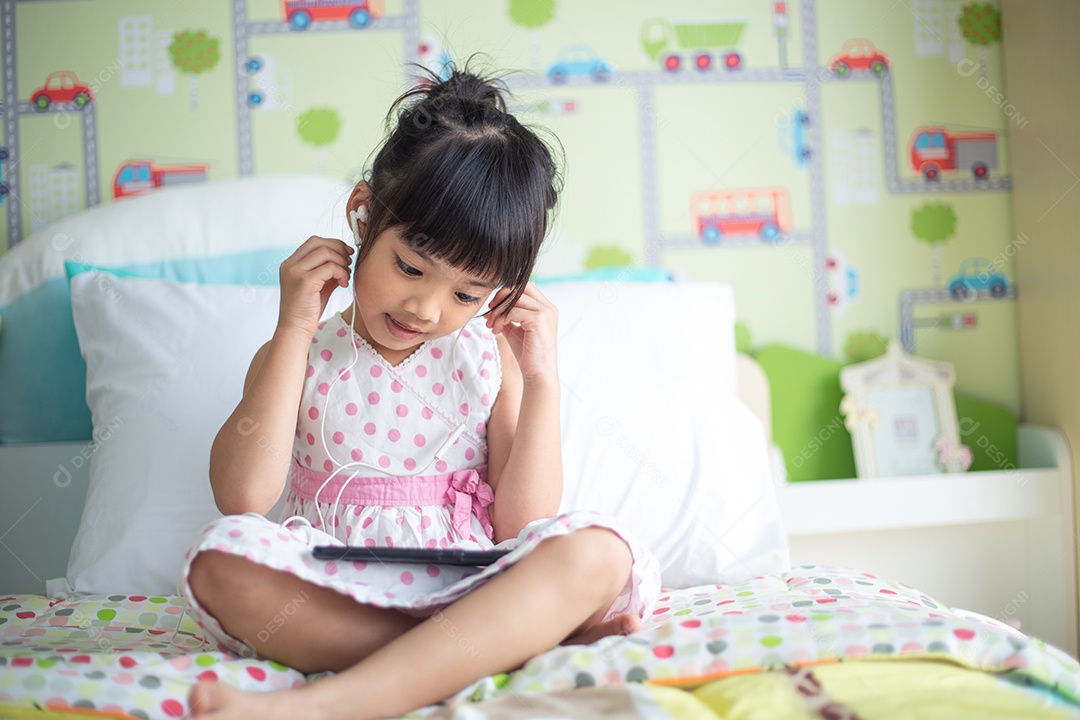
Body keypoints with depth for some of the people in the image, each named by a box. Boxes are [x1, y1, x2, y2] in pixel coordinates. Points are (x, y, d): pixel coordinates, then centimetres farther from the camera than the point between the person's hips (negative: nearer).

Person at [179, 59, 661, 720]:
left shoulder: (490, 356, 8)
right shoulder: (301, 355, 7)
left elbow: (522, 528, -2)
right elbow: (244, 496, -12)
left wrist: (541, 377, -5)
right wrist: (294, 329, -9)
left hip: (469, 586, 1)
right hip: (337, 598, 0)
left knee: (598, 550, -28)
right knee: (223, 559, -30)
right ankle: (541, 630, -28)